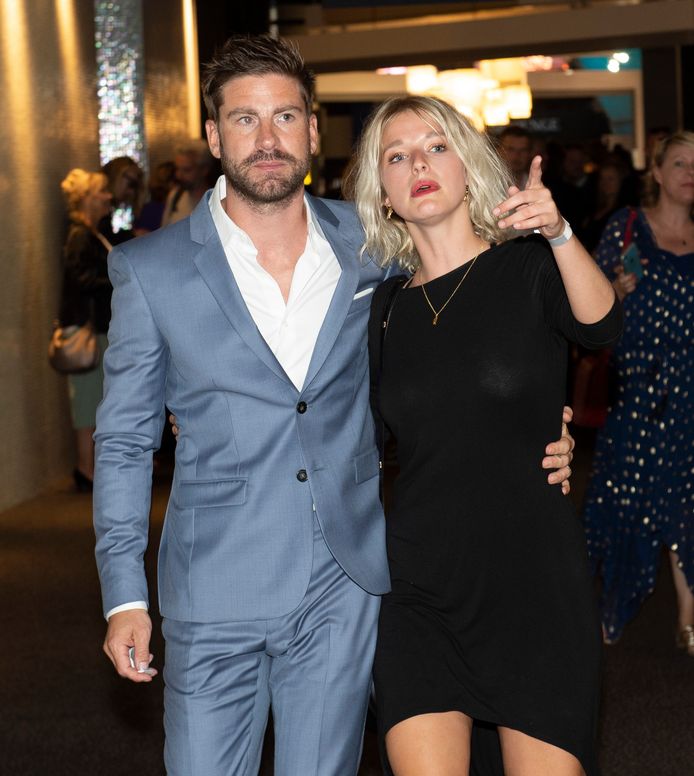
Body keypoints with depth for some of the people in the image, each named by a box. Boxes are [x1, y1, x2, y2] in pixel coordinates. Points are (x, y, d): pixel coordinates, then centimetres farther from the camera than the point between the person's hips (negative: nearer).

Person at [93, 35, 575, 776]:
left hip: (344, 584, 2)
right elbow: (124, 439, 1)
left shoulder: (366, 245, 2)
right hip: (215, 592, -2)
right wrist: (124, 594, -3)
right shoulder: (150, 269, -4)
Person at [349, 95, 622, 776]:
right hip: (419, 585, 2)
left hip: (534, 580, -2)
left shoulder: (528, 268, -1)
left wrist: (558, 232, -37)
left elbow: (601, 326, -22)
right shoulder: (385, 306, 8)